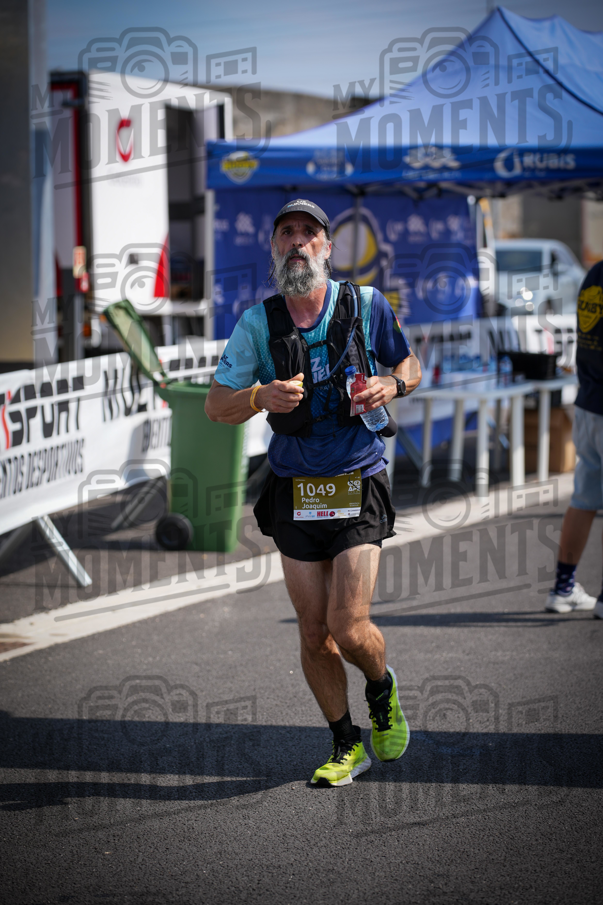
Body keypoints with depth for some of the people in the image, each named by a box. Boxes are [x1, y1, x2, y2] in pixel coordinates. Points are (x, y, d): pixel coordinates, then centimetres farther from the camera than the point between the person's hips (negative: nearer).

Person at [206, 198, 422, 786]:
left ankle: (383, 691, 23)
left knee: (349, 629, -11)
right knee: (314, 636, 5)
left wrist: (391, 386, -11)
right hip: (294, 493, 2)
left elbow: (409, 367, 13)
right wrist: (262, 396, -23)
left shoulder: (366, 306, -3)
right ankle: (347, 746, 24)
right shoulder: (257, 324, -2)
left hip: (357, 488, -2)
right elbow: (216, 406, -2)